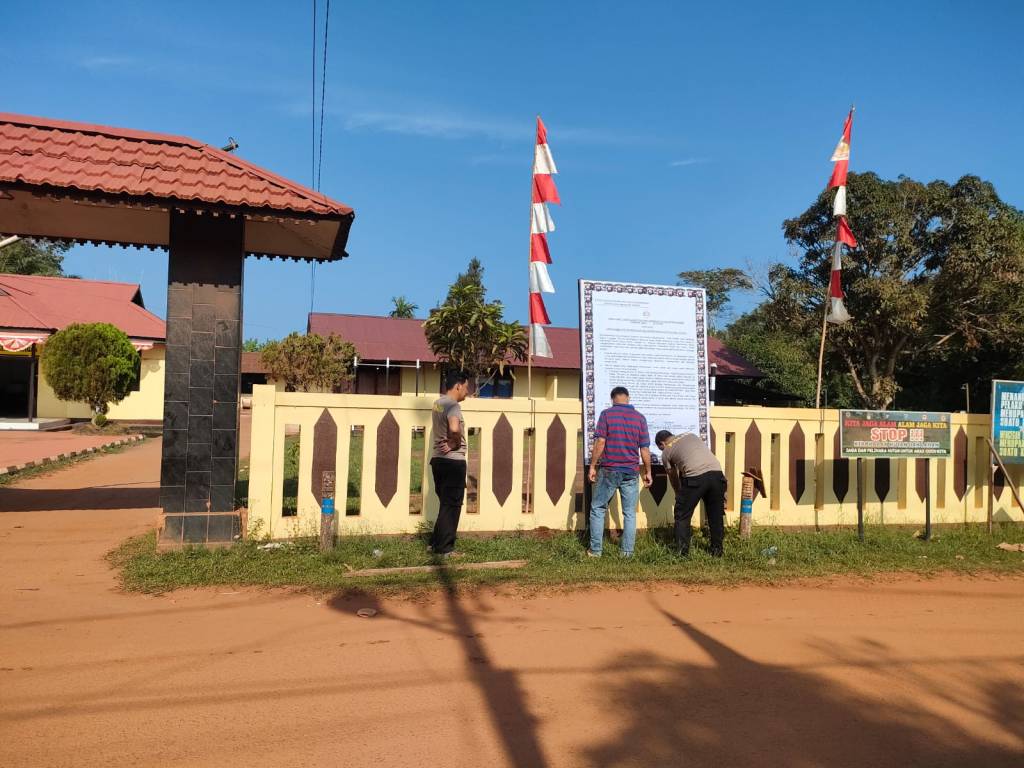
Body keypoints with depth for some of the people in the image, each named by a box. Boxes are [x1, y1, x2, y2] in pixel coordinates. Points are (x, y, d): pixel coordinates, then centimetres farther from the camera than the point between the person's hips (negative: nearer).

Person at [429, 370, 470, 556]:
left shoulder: (438, 403, 11)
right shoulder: (453, 405, -17)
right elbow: (455, 429, -36)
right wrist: (455, 444, -19)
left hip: (438, 459, 9)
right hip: (453, 461, -9)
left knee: (446, 503, 19)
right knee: (452, 505, 0)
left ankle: (436, 543, 25)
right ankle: (443, 548, 6)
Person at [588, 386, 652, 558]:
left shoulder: (606, 414, -4)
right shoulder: (640, 417, 2)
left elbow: (600, 442, -11)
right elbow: (645, 449, 2)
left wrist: (592, 466, -4)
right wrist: (648, 472, 11)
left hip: (609, 471, -2)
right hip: (630, 473, 2)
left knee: (598, 510, 10)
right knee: (630, 513, 10)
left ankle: (595, 550, 10)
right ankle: (627, 551, 11)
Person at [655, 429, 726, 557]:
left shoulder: (666, 452, 18)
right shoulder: (690, 435, 29)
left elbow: (673, 478, 26)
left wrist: (679, 494, 42)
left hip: (695, 477, -4)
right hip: (716, 472, 4)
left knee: (682, 516, 12)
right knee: (716, 515, 18)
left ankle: (682, 552, 13)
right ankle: (717, 551, 25)